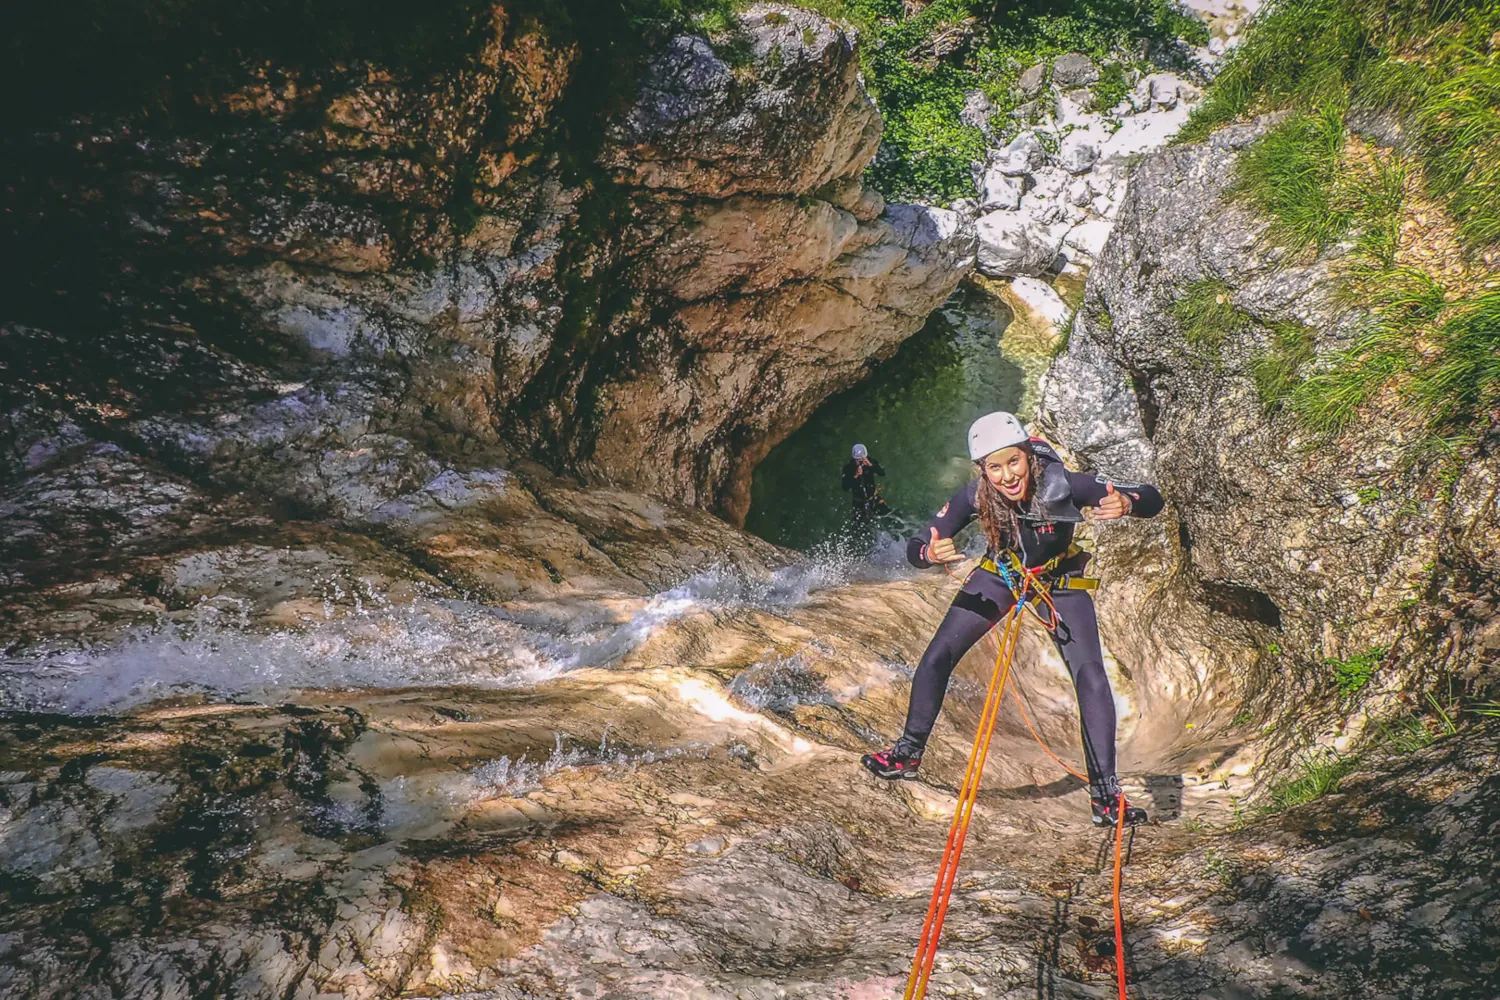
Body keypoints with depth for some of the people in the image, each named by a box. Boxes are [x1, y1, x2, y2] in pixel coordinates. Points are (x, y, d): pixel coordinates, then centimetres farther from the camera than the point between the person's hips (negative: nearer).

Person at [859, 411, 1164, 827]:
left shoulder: (1060, 484, -35)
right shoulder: (974, 495, -30)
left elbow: (1152, 499, -30)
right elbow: (915, 548, -25)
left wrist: (1125, 504, -53)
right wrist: (931, 552, -48)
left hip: (1059, 581, -1)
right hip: (999, 574, 2)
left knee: (1091, 678, -15)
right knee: (937, 656, -4)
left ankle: (1105, 794, -3)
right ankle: (908, 753, 16)